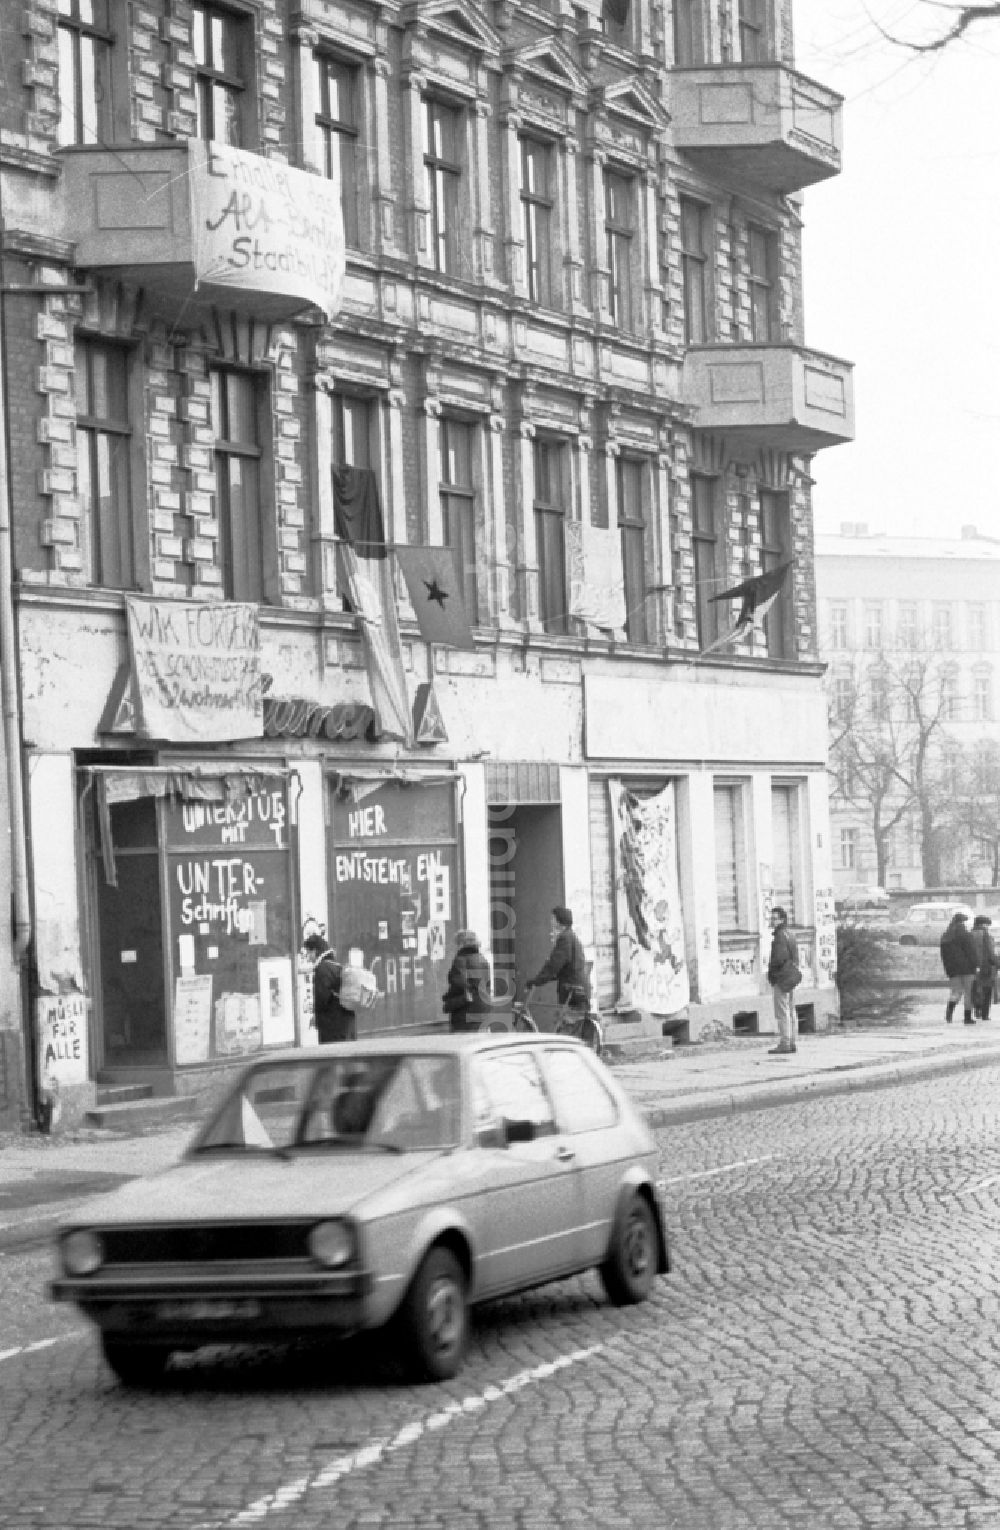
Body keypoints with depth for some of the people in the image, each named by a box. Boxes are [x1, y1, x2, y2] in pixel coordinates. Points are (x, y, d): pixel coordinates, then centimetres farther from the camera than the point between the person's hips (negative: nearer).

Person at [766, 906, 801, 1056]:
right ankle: (793, 1043, 11)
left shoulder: (780, 936, -15)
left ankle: (784, 1044, -10)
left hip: (781, 979, -10)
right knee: (790, 1011, 10)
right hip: (791, 977, 10)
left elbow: (780, 957, -25)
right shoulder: (790, 934, 15)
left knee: (782, 1012, -8)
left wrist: (770, 968, -6)